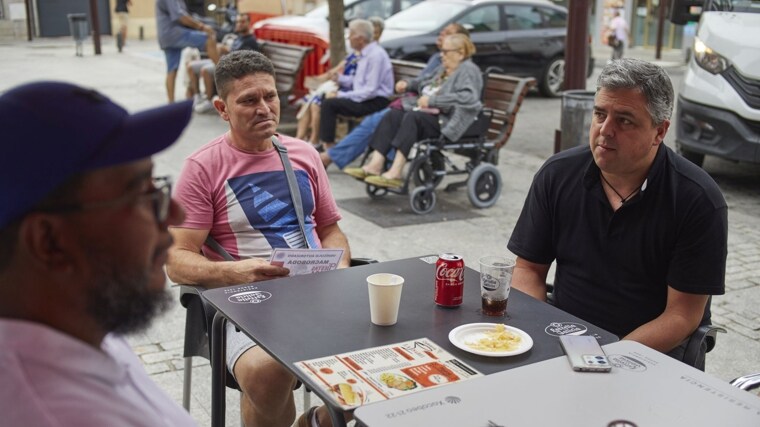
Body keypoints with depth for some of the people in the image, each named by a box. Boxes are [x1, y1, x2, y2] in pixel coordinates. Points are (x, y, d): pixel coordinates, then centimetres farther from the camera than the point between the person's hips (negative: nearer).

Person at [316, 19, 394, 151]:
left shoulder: (375, 55, -18)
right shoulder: (365, 53, 10)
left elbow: (370, 90, -23)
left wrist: (341, 95, -19)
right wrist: (339, 78, 3)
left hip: (375, 102, -10)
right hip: (366, 97, 10)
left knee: (329, 103, -17)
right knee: (328, 96, 7)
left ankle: (327, 144, -8)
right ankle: (324, 141, 9)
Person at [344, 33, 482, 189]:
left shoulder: (469, 70, -5)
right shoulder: (445, 69, 22)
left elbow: (469, 98, -23)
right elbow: (428, 85, 40)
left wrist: (433, 100, -24)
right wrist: (408, 86, 22)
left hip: (447, 122, -9)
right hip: (430, 114, 9)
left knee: (412, 117, -32)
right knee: (393, 115, -12)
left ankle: (395, 174, -38)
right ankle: (375, 165, -26)